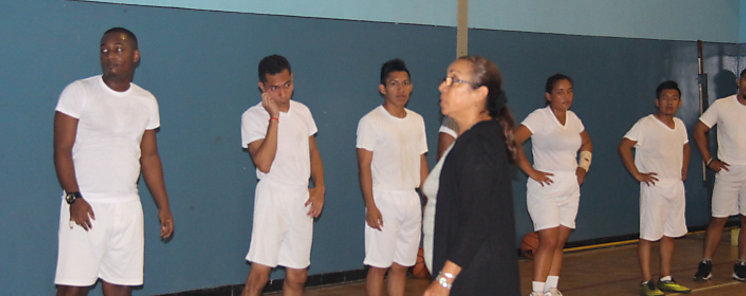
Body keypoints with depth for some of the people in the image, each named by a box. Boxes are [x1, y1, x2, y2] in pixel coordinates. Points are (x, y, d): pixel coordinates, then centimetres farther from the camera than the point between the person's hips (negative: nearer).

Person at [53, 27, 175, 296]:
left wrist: (163, 207, 12)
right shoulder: (78, 92, -1)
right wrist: (74, 198, -16)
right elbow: (62, 150, -5)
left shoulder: (147, 102, 12)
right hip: (85, 206, -4)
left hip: (127, 208, 4)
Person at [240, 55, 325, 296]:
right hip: (272, 197, -5)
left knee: (297, 276, 9)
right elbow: (264, 163, -20)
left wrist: (319, 187, 4)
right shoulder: (252, 117, -8)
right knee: (260, 274, -12)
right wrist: (274, 117, -19)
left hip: (302, 199, 5)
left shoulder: (302, 111, 9)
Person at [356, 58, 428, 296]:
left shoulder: (417, 121, 13)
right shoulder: (371, 121, -6)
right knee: (378, 265, -4)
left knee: (401, 265, 10)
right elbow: (364, 166, -10)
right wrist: (370, 206, -16)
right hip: (384, 199, -6)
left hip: (411, 200, 6)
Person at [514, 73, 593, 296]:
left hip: (570, 190, 6)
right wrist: (531, 171, -17)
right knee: (549, 241, -11)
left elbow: (586, 143, 29)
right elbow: (513, 142, -18)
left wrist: (584, 166, 13)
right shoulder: (539, 117, -9)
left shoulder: (573, 118, 11)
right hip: (545, 188, -6)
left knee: (560, 242, 7)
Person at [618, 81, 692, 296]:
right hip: (654, 187, -7)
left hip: (676, 187, 7)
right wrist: (638, 174, -15)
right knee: (648, 236, -4)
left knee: (670, 234, 12)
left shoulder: (680, 125, 11)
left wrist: (684, 171, 17)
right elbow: (624, 147, -15)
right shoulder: (646, 125, -10)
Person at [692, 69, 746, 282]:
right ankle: (705, 264, 5)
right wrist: (709, 160, -2)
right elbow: (699, 131, 3)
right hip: (728, 171, -2)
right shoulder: (722, 106, -1)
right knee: (718, 219, -2)